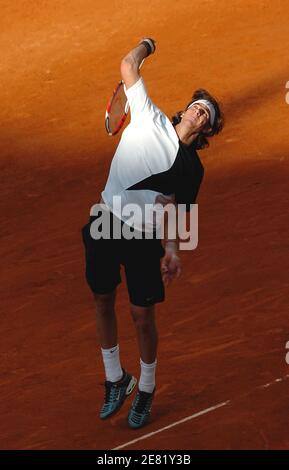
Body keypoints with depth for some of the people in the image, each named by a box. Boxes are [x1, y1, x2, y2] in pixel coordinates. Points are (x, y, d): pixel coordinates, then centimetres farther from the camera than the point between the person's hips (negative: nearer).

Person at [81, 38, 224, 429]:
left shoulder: (191, 168, -1)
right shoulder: (151, 120, 3)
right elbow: (128, 66, 6)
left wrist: (172, 250, -16)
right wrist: (146, 45, 20)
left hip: (144, 239, -2)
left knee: (143, 316, 1)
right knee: (103, 302, 12)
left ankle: (146, 388, 23)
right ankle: (116, 379, 32)